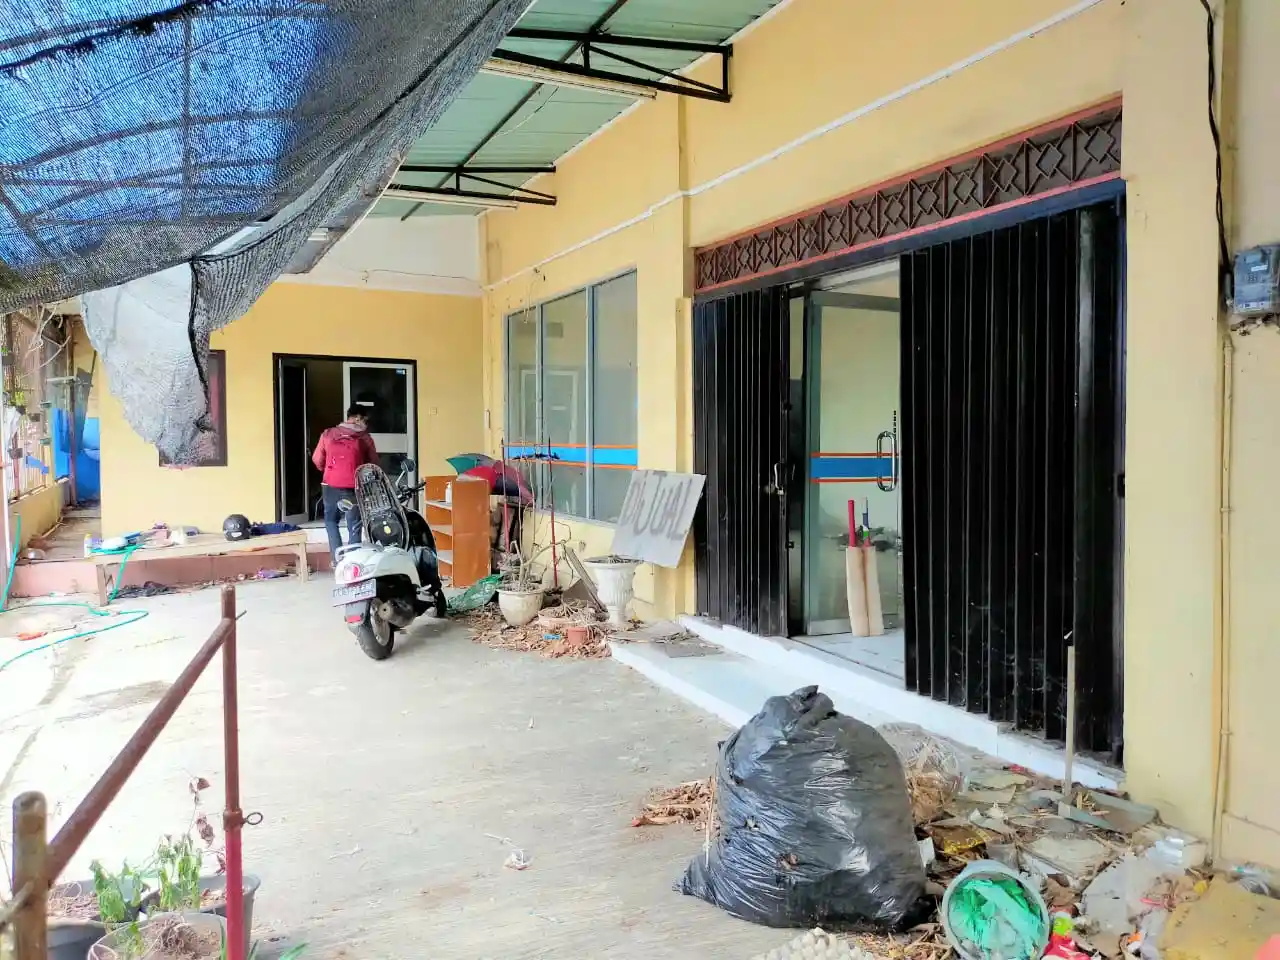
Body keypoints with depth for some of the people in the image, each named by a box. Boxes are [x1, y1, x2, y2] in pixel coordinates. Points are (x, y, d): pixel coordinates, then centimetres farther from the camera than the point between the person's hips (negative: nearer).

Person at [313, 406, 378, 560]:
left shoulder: (328, 434, 5)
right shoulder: (364, 437, 0)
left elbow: (317, 460, 11)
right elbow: (374, 463, 6)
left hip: (331, 485, 2)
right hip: (354, 487, -2)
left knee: (331, 520, 19)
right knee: (354, 526, 6)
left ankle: (337, 556, 7)